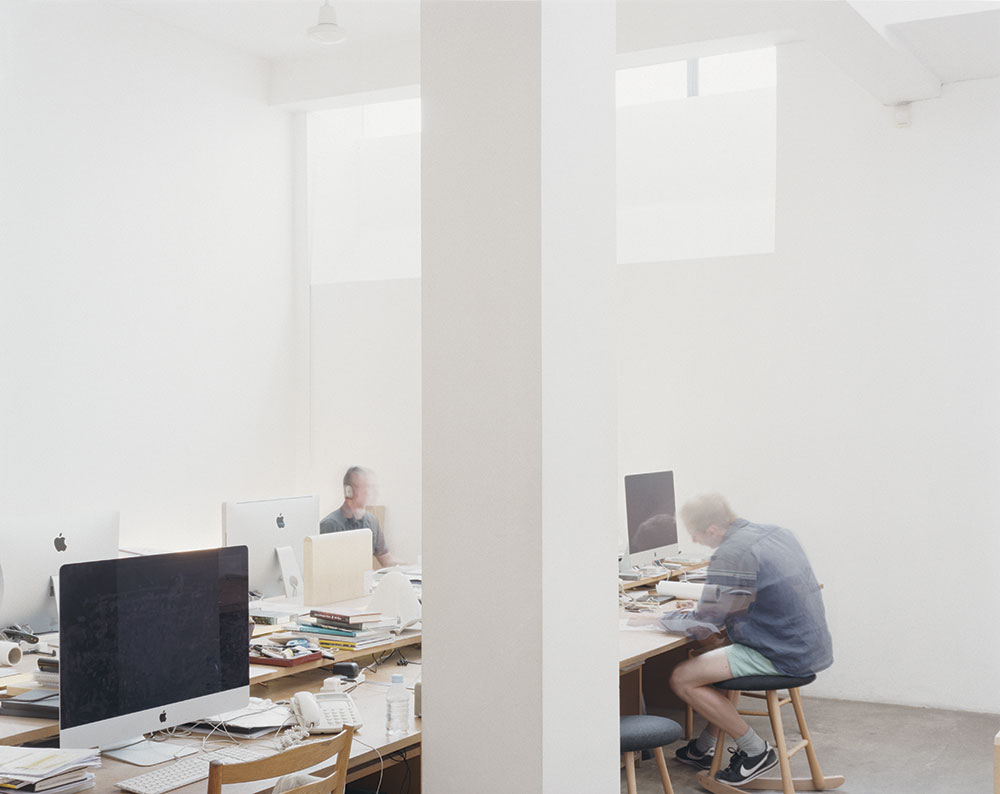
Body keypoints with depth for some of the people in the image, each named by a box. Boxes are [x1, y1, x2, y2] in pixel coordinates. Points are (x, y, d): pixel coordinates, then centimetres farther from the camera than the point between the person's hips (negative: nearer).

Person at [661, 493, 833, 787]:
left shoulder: (731, 555, -21)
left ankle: (756, 751, 4)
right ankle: (705, 746, 35)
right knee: (717, 652, 30)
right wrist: (702, 611, 18)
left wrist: (666, 618, 1)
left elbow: (702, 628, -17)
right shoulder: (776, 532, 8)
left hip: (783, 657, -10)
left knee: (682, 679, -7)